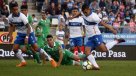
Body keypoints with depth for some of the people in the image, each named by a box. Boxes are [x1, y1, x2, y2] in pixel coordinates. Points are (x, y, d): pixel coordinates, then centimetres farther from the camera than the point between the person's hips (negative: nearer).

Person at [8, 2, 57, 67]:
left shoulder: (22, 16, -27)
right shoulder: (10, 17, -11)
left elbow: (28, 27, -24)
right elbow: (11, 26, 10)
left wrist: (27, 37, -32)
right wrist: (10, 36, 3)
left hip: (29, 33, -5)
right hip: (20, 33, 5)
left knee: (36, 48, -11)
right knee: (15, 48, -7)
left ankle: (50, 59, -4)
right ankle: (23, 62, 11)